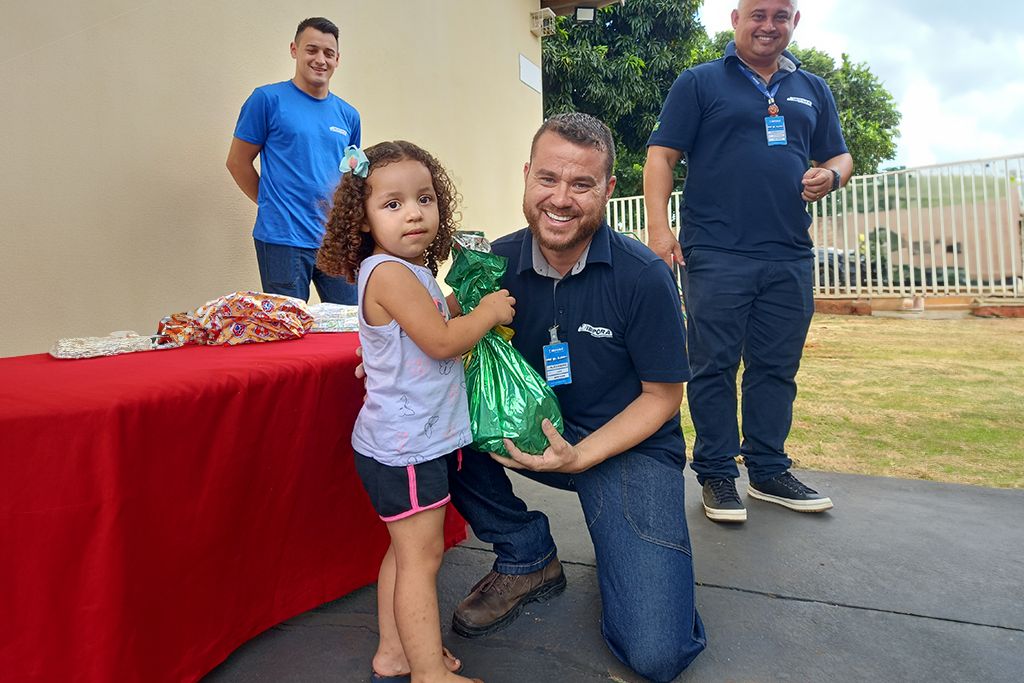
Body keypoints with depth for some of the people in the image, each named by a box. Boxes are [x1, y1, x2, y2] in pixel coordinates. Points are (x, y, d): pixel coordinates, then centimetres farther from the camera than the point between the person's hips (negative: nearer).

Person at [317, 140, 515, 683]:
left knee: (406, 551, 18)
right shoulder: (388, 272, -19)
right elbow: (441, 341, -23)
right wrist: (489, 312, -9)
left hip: (412, 439, 10)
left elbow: (437, 327, 18)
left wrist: (471, 310, 5)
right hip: (407, 444, -10)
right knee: (420, 556, -1)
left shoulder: (412, 272, 12)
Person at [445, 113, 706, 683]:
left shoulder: (644, 277, -18)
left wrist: (580, 456, -22)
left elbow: (662, 396, -9)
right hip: (532, 427, 4)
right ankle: (528, 558, 1)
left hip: (629, 445, -3)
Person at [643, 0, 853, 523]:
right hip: (716, 256, -4)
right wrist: (658, 226, -14)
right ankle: (716, 474, 11)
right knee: (714, 366, -1)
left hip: (789, 257, 5)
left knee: (777, 367, 9)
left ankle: (769, 470, 22)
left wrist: (831, 175, -1)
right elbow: (661, 155, -1)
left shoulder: (812, 90, 20)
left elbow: (839, 156, 24)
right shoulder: (700, 83, 6)